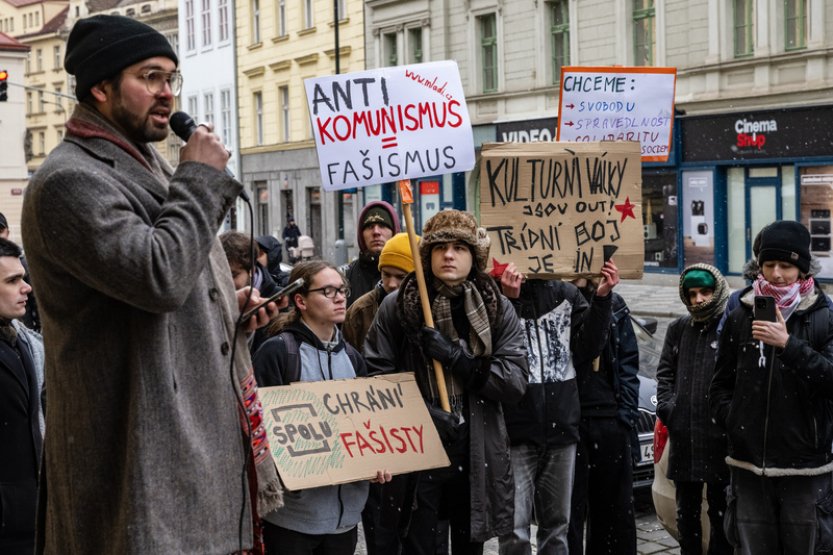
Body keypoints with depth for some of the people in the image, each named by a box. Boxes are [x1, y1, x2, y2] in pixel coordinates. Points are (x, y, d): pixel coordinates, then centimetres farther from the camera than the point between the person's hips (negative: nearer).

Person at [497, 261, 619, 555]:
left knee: (557, 524, 12)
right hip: (516, 429, -4)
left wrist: (601, 298, -4)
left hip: (562, 427, 4)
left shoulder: (567, 294, 9)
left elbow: (588, 348, 6)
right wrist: (507, 299, -25)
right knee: (515, 528, -5)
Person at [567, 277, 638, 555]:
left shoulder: (614, 305, 10)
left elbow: (628, 363, 9)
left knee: (615, 510, 9)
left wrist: (626, 413, 1)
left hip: (610, 420, 3)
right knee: (568, 511, 0)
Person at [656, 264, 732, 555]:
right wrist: (666, 405, 4)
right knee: (686, 506, 16)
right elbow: (665, 371, 17)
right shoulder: (678, 328, 13)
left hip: (718, 433, -5)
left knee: (719, 505, 4)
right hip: (683, 434, 6)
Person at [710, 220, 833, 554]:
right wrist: (732, 420, -1)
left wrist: (789, 345, -23)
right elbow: (720, 385, 14)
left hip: (805, 469, -2)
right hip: (748, 467, 3)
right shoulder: (740, 317, 9)